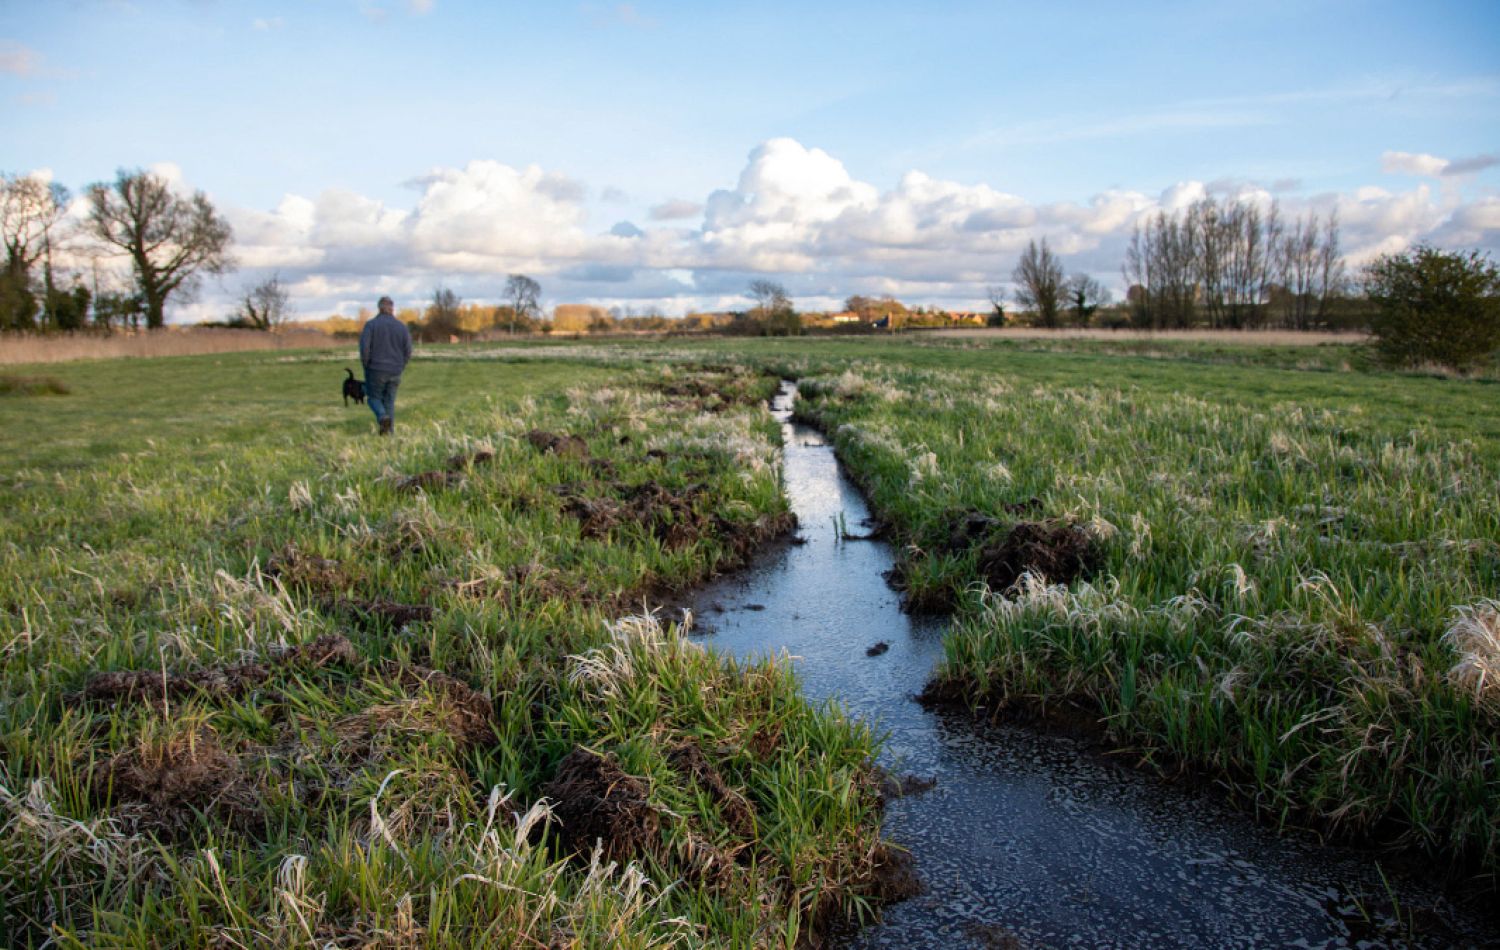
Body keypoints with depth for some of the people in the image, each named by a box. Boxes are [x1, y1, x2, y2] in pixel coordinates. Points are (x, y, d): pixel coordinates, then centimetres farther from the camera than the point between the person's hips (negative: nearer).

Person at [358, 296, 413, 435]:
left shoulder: (370, 324, -6)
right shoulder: (401, 326, 2)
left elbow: (364, 347, -14)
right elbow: (408, 351, 2)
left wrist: (365, 366, 0)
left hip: (376, 369, -2)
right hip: (394, 371, 2)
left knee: (374, 398, 12)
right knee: (389, 401, 11)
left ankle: (383, 417, -16)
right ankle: (389, 431, 5)